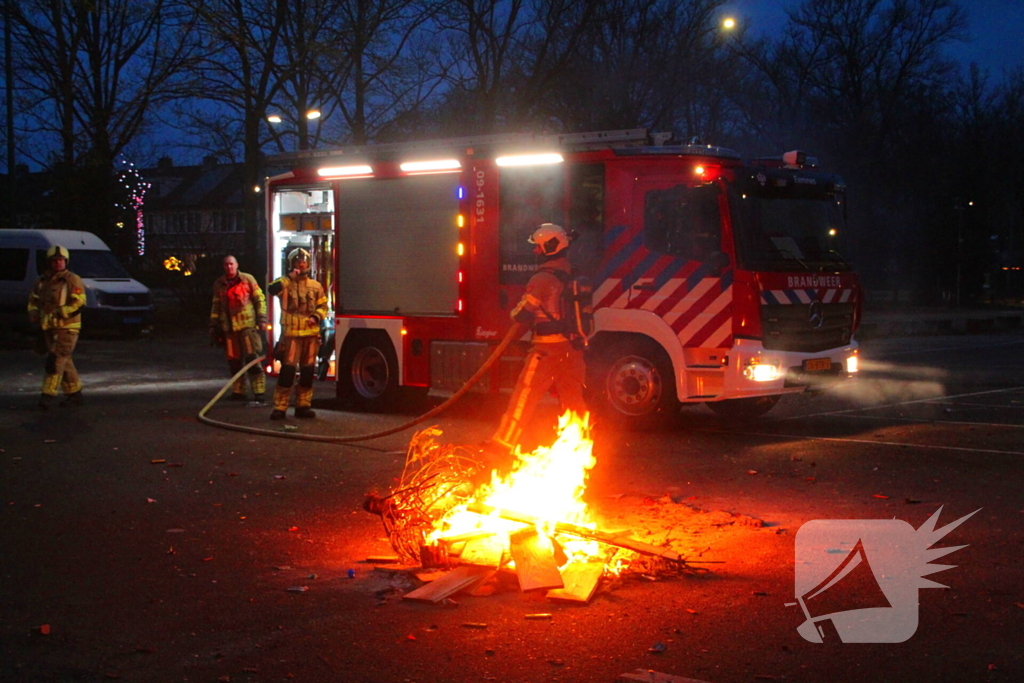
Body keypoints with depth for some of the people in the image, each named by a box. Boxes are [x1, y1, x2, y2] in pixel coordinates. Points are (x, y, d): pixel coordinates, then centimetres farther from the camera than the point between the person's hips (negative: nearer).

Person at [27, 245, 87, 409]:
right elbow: (33, 299, 21)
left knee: (56, 359, -14)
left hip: (66, 328, -7)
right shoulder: (42, 281, 14)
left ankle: (48, 394, -16)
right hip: (48, 328, 7)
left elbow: (79, 301, -15)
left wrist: (59, 313, -23)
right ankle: (74, 393, 21)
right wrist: (33, 312, 0)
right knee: (64, 362, 12)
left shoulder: (72, 280, -6)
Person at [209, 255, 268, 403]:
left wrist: (262, 319, -4)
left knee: (252, 358, -9)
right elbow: (216, 307, 18)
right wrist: (214, 327, 16)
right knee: (234, 360, 7)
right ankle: (238, 391, 16)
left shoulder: (248, 279, 2)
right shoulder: (219, 284, 12)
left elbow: (260, 299, 3)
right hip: (229, 328, 4)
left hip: (248, 325, -4)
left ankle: (259, 391, -9)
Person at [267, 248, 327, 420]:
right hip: (291, 333, -4)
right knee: (288, 369, -8)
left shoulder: (315, 286, 11)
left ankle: (303, 405, 17)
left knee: (307, 371, 7)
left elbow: (323, 305, 16)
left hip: (311, 333, 4)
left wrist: (316, 317, -3)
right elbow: (272, 289, -20)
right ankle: (280, 407, -5)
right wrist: (290, 276, -20)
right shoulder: (286, 283, 0)